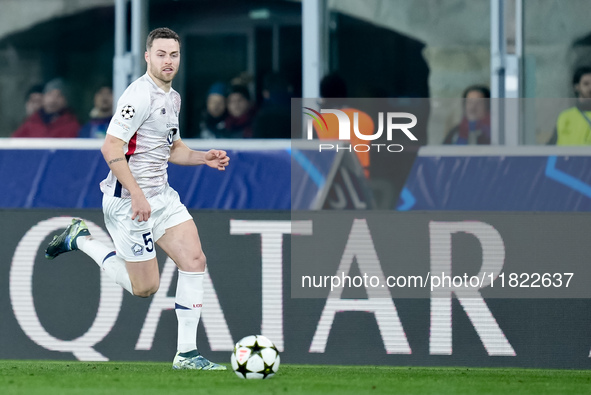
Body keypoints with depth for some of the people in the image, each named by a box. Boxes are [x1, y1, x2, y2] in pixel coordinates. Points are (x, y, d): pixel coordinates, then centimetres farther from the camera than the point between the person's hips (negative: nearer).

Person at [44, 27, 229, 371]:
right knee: (145, 287, -1)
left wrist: (204, 157, 6)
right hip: (128, 200, -8)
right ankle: (81, 240, 19)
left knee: (195, 260, -6)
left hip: (161, 195, 8)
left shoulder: (173, 98, 12)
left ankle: (187, 354, -1)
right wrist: (137, 195, -26)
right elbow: (111, 148, -23)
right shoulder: (141, 95, -18)